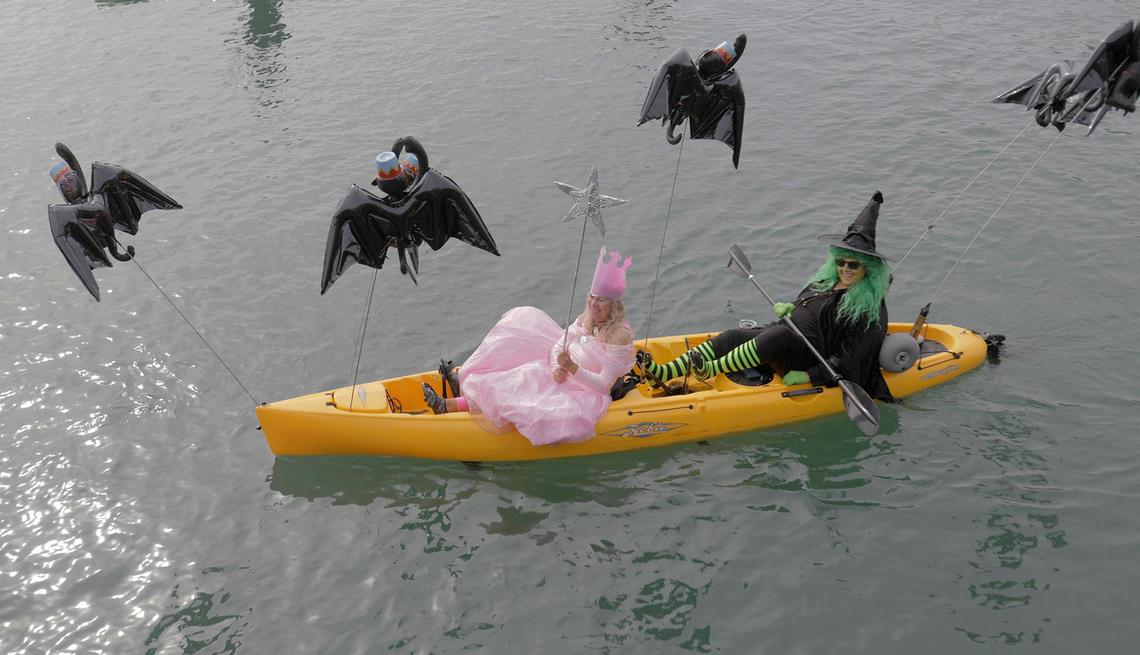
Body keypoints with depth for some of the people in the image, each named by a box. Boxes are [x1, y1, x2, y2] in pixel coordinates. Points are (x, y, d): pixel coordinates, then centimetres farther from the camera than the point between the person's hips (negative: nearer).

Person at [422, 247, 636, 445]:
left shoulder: (620, 335, -18)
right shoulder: (586, 319, 5)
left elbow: (604, 384, -21)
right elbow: (557, 347, 4)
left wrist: (572, 368, -33)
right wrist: (558, 368, -17)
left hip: (586, 394, -8)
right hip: (565, 378, 8)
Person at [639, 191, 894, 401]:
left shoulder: (870, 310, -13)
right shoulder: (829, 280, 11)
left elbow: (848, 362, -19)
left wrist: (808, 376, -26)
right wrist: (790, 309, 3)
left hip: (812, 361, -8)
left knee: (777, 334, -37)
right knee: (732, 337, -11)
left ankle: (710, 370, -34)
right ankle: (663, 373, -22)